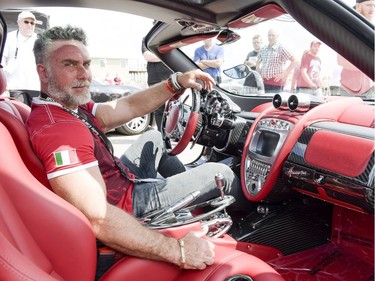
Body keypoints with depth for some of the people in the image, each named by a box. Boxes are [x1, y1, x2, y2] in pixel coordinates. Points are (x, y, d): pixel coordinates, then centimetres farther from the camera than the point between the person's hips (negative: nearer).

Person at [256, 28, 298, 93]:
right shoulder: (263, 49, 12)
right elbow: (258, 63, 28)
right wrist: (259, 73, 11)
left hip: (276, 82, -5)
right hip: (263, 82, 5)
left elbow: (295, 61, -7)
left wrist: (283, 74, -11)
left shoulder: (281, 49, -4)